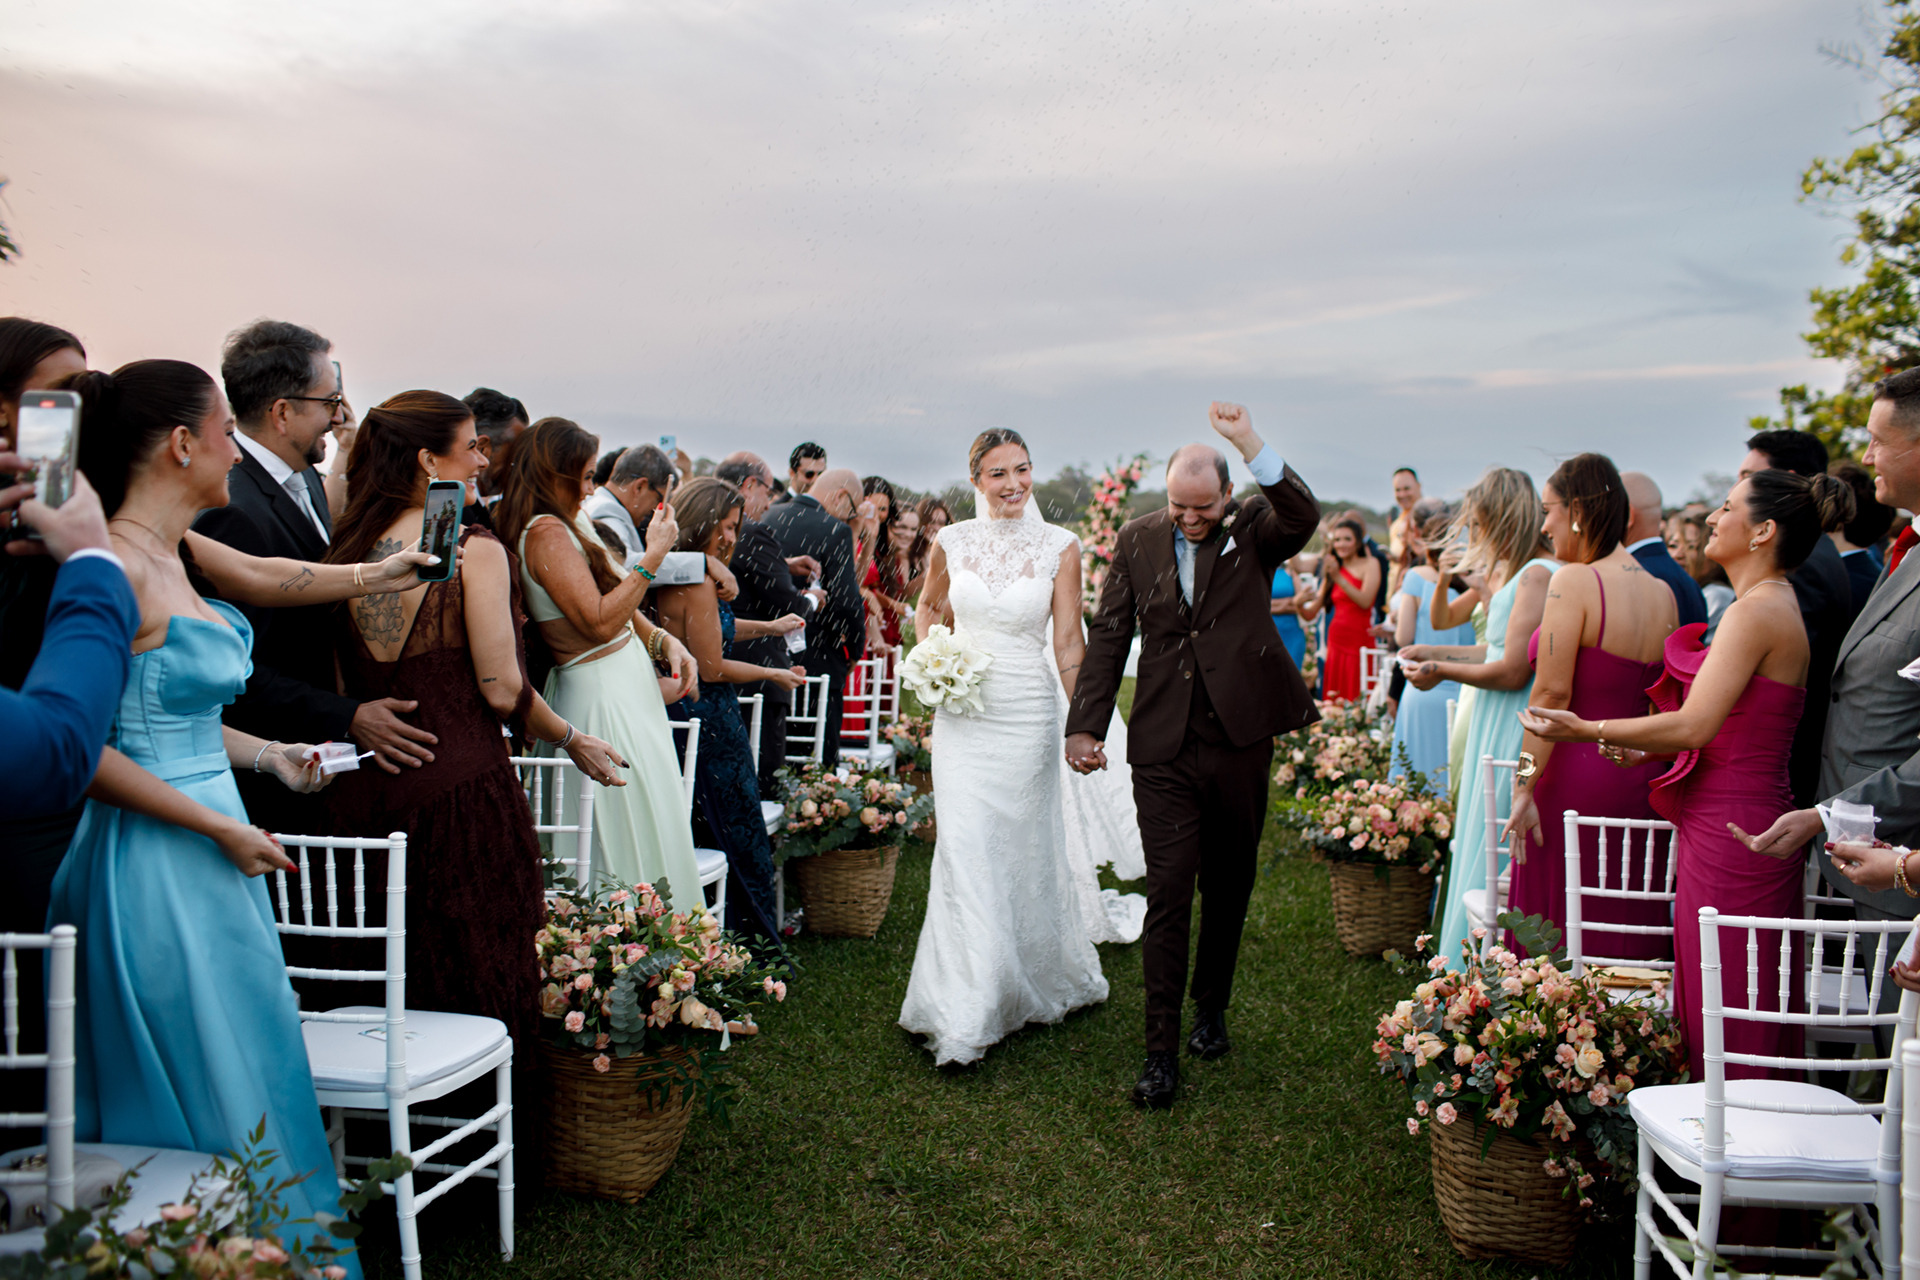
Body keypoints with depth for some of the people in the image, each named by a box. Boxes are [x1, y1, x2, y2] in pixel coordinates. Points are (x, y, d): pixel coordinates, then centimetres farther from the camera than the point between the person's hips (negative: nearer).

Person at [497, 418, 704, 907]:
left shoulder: (570, 524, 14)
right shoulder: (547, 532, -15)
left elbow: (617, 597, 20)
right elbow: (599, 621, -22)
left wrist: (664, 641, 4)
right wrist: (653, 555, -17)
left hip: (625, 688, 10)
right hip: (603, 698, -10)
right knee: (637, 842, -5)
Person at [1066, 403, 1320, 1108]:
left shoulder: (1253, 528, 0)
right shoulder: (1138, 539, 4)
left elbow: (1304, 518, -23)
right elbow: (1108, 635, 6)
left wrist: (1251, 445, -31)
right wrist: (1085, 725, 1)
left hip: (1241, 739, 0)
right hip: (1163, 746, 0)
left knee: (1229, 887, 15)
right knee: (1168, 894, -3)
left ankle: (1211, 1008, 36)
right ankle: (1161, 1048, 4)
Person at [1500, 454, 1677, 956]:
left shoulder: (1574, 581, -13)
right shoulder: (1663, 593, 7)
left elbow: (1551, 692, -17)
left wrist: (1525, 787, -15)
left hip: (1577, 776, -7)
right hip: (1642, 777, 7)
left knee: (1562, 940, 2)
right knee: (1628, 926, 14)